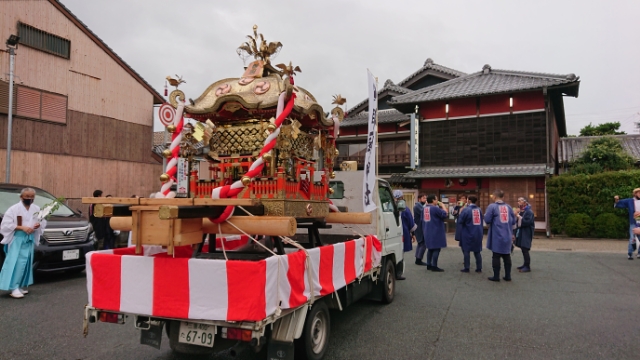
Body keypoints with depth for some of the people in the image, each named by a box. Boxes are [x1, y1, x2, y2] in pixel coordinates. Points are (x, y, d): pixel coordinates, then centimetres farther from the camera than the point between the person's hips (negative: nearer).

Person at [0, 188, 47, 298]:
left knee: (27, 262, 8)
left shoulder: (37, 209, 8)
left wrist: (39, 224, -6)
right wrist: (22, 228, -18)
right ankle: (14, 287, -9)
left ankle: (22, 285, 18)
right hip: (17, 239, -5)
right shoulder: (14, 209, -8)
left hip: (30, 239, 5)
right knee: (16, 262, -11)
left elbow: (43, 222, 16)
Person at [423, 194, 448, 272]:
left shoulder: (425, 208, 8)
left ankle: (429, 265, 22)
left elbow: (422, 219, 16)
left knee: (430, 248, 17)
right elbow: (445, 214, -16)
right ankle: (434, 266, -1)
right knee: (436, 248, -2)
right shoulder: (435, 208, -18)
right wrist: (443, 205, -4)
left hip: (427, 232, 9)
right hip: (436, 231, -9)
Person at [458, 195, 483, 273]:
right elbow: (482, 220, 12)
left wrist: (460, 213, 4)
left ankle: (466, 268, 5)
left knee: (466, 250, 4)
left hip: (468, 233, -5)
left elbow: (460, 221, -10)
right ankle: (479, 268, 14)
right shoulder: (479, 209, 4)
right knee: (477, 251, 12)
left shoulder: (466, 209, -13)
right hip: (478, 233, 5)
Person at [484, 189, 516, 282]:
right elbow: (513, 221, 9)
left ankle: (496, 276, 6)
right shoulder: (508, 207, 6)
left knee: (496, 256, 2)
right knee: (507, 256, 12)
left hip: (497, 236, -4)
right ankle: (508, 276, 17)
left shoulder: (492, 206, -10)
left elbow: (487, 220, -14)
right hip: (507, 236, 4)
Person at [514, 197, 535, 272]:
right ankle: (525, 264, 22)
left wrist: (520, 218, -18)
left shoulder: (529, 212, -13)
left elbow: (528, 222, -22)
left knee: (525, 249, -10)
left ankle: (527, 267, -5)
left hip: (526, 233, -9)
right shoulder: (521, 211, 14)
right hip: (521, 233, 9)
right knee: (523, 249, 13)